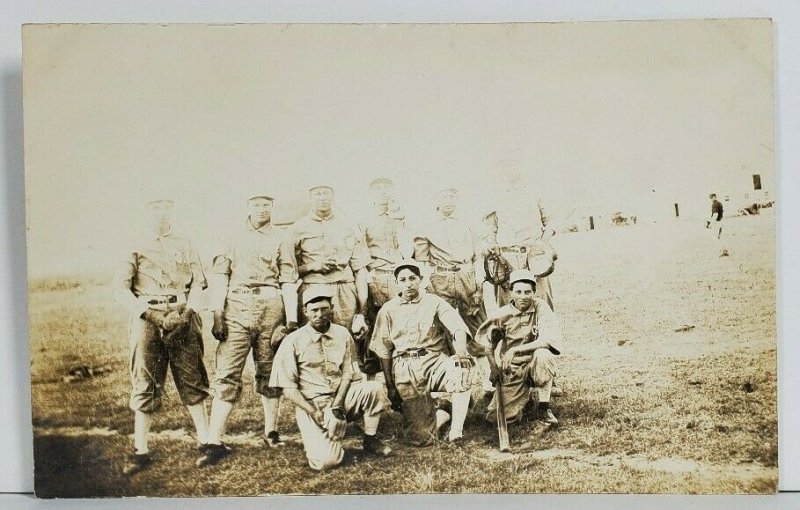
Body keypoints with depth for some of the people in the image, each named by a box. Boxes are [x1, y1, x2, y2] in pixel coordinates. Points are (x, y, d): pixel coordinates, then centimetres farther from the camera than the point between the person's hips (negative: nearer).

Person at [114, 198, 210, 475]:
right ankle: (141, 450, 6)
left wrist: (186, 310, -8)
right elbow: (120, 289, 2)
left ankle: (205, 440, 16)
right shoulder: (137, 249, 11)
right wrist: (146, 314, -11)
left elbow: (198, 283, 8)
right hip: (147, 318, 0)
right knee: (145, 386, -1)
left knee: (191, 381, 6)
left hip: (182, 317, 1)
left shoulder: (185, 246, 15)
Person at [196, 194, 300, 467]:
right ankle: (215, 442, -3)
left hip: (271, 307, 0)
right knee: (227, 374, -5)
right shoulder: (233, 237, 9)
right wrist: (217, 316, -3)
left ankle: (271, 432, 22)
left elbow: (288, 282, 5)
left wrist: (291, 319, -2)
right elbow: (219, 276, 5)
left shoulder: (281, 240, 9)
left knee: (269, 372, 9)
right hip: (237, 306, 0)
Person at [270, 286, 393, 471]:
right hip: (310, 404, -3)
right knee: (325, 460, -23)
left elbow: (347, 374, 0)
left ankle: (370, 440, -2)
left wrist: (337, 407, -15)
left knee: (376, 388, -24)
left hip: (341, 397, 3)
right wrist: (315, 413, -18)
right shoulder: (293, 342, -7)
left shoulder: (342, 334, 3)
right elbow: (289, 389, -7)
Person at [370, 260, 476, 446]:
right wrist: (390, 386, 9)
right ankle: (438, 416, 26)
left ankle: (456, 431, -19)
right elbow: (383, 351, 13)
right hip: (405, 368, 1)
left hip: (435, 360, -1)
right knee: (420, 438, -9)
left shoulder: (434, 302, 7)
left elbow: (458, 326, -10)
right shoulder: (388, 310, 11)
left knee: (462, 371, -36)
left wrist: (461, 350, -31)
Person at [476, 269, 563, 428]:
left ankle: (544, 407, -14)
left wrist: (515, 350, -27)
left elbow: (549, 339, -25)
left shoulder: (540, 307, -11)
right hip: (512, 370, 2)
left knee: (542, 354, -35)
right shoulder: (501, 315, -5)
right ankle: (524, 395, 23)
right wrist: (495, 370, -2)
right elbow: (487, 345, 7)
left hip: (536, 366, -2)